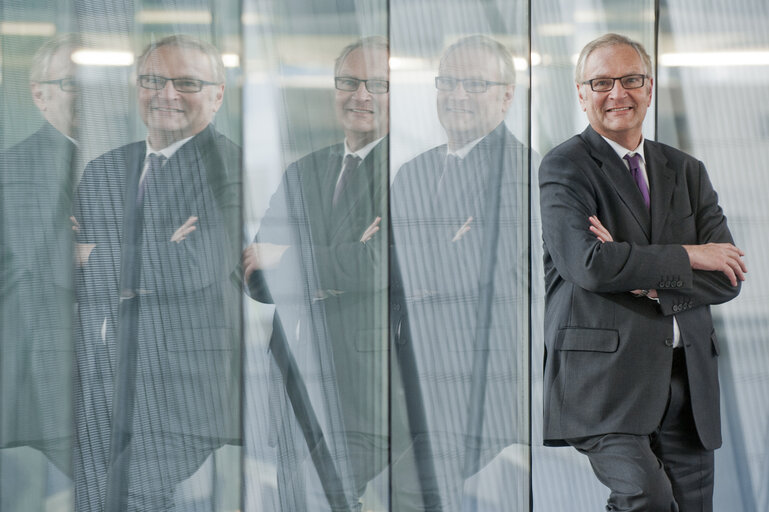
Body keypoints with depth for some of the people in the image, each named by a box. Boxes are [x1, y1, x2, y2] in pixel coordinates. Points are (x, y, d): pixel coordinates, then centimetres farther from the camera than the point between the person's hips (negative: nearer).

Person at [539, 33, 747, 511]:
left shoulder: (688, 172, 18)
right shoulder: (564, 167, 1)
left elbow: (729, 276, 8)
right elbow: (588, 263, -15)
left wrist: (643, 273, -7)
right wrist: (685, 257, -5)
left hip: (686, 380, 6)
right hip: (604, 380, -5)